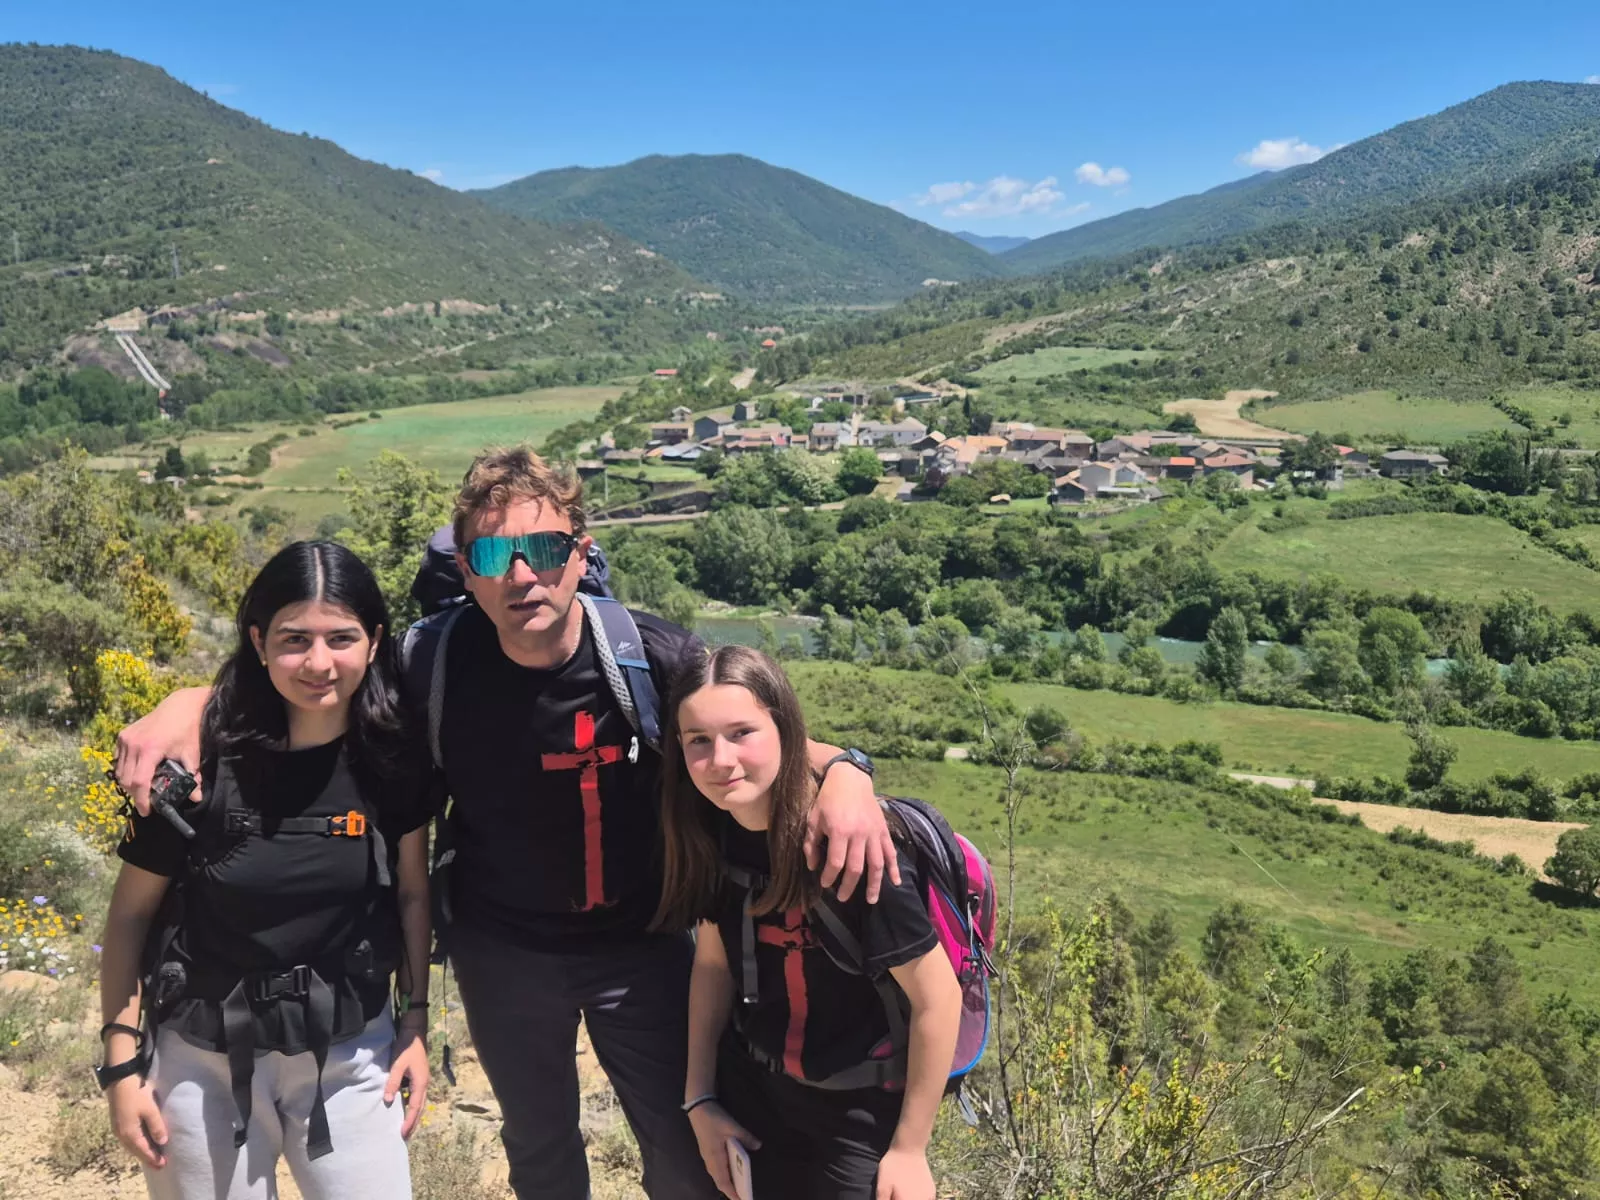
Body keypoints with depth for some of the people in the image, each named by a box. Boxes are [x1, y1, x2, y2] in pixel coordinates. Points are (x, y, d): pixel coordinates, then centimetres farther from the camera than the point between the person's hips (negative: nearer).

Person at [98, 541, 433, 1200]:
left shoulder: (395, 755, -10)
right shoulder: (199, 760, -16)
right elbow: (131, 911, -4)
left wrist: (416, 1020, 3)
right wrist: (122, 1060, -3)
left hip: (350, 1057, 2)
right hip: (202, 1061, -1)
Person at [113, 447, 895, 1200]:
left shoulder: (653, 656, -22)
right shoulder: (436, 661, -19)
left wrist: (843, 772, -34)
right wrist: (185, 705, -26)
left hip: (641, 943, -1)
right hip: (502, 952, 2)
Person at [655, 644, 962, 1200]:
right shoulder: (712, 834, -11)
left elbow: (938, 998, -21)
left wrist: (909, 1149, -13)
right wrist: (699, 1098, 6)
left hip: (858, 1113, -5)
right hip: (749, 1091, 5)